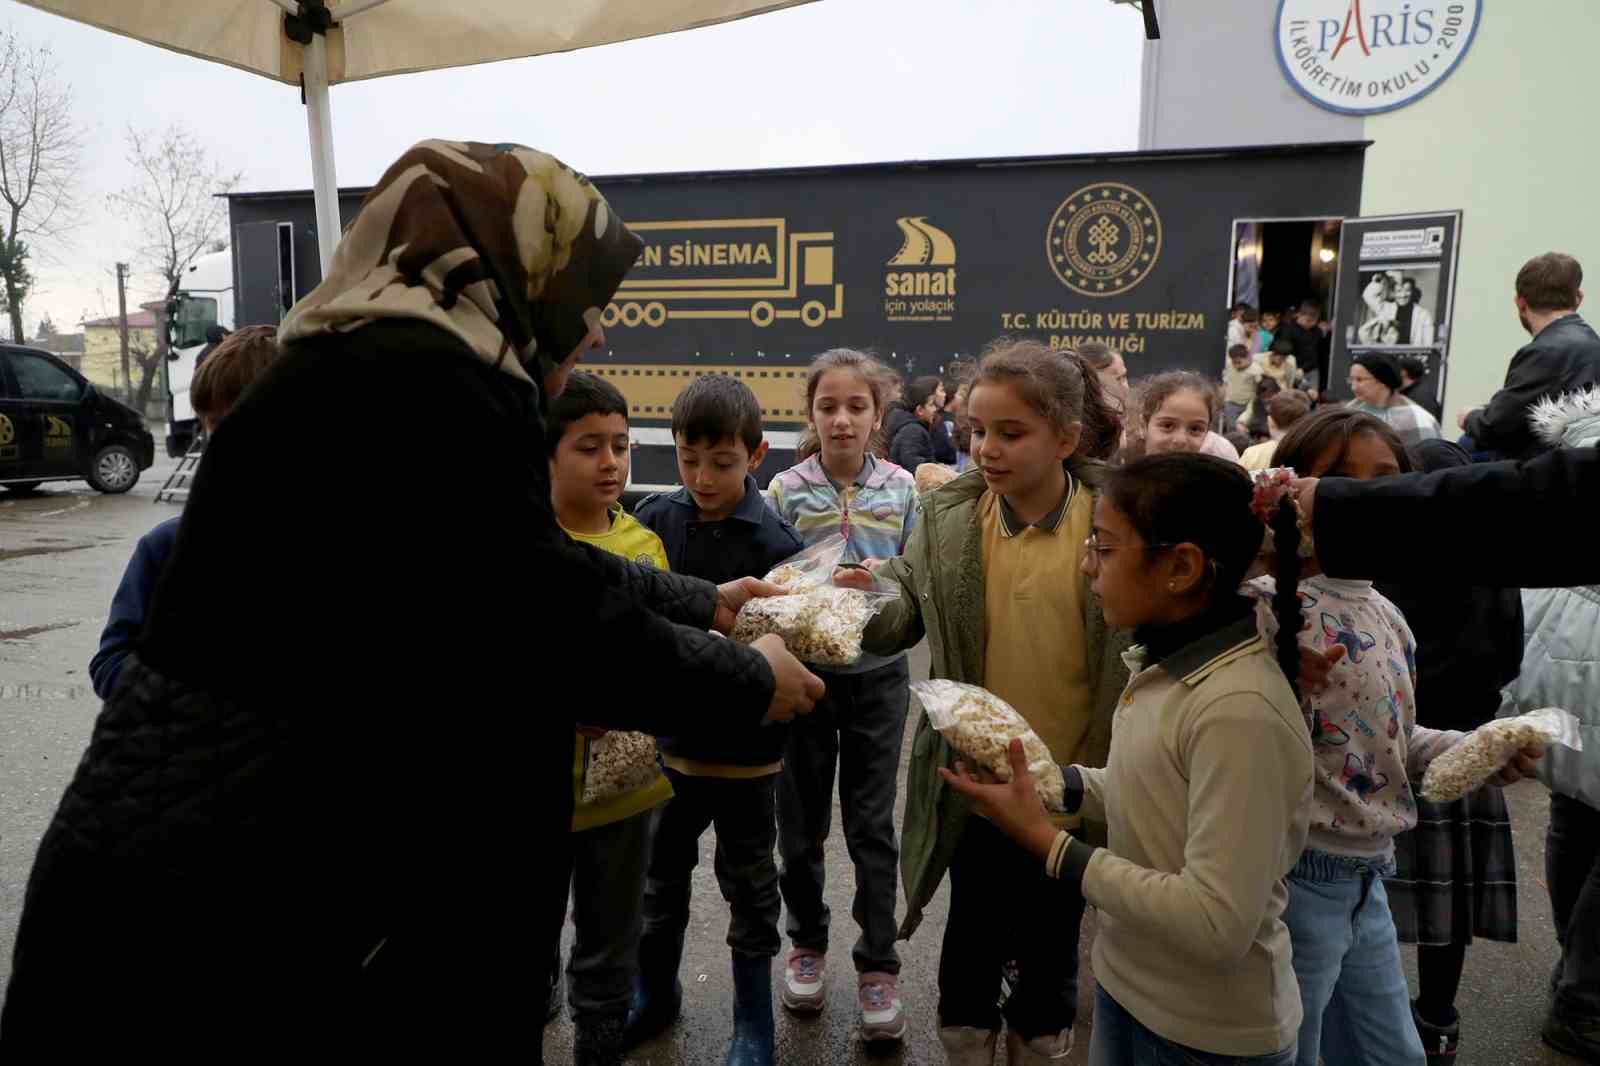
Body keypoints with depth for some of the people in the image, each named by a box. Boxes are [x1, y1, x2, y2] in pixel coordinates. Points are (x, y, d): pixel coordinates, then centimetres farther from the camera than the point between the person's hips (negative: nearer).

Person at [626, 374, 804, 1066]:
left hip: (745, 747, -3)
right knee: (660, 873, 21)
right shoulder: (657, 518, -4)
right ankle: (655, 993, 45)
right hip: (667, 734, 4)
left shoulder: (775, 541, -15)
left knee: (749, 888, 15)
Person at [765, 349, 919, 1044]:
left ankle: (878, 963, 24)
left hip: (878, 673, 0)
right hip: (804, 670, 0)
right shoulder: (786, 490, -4)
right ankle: (807, 941, 36)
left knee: (872, 824, 9)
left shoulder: (902, 489, -2)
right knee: (801, 818, 14)